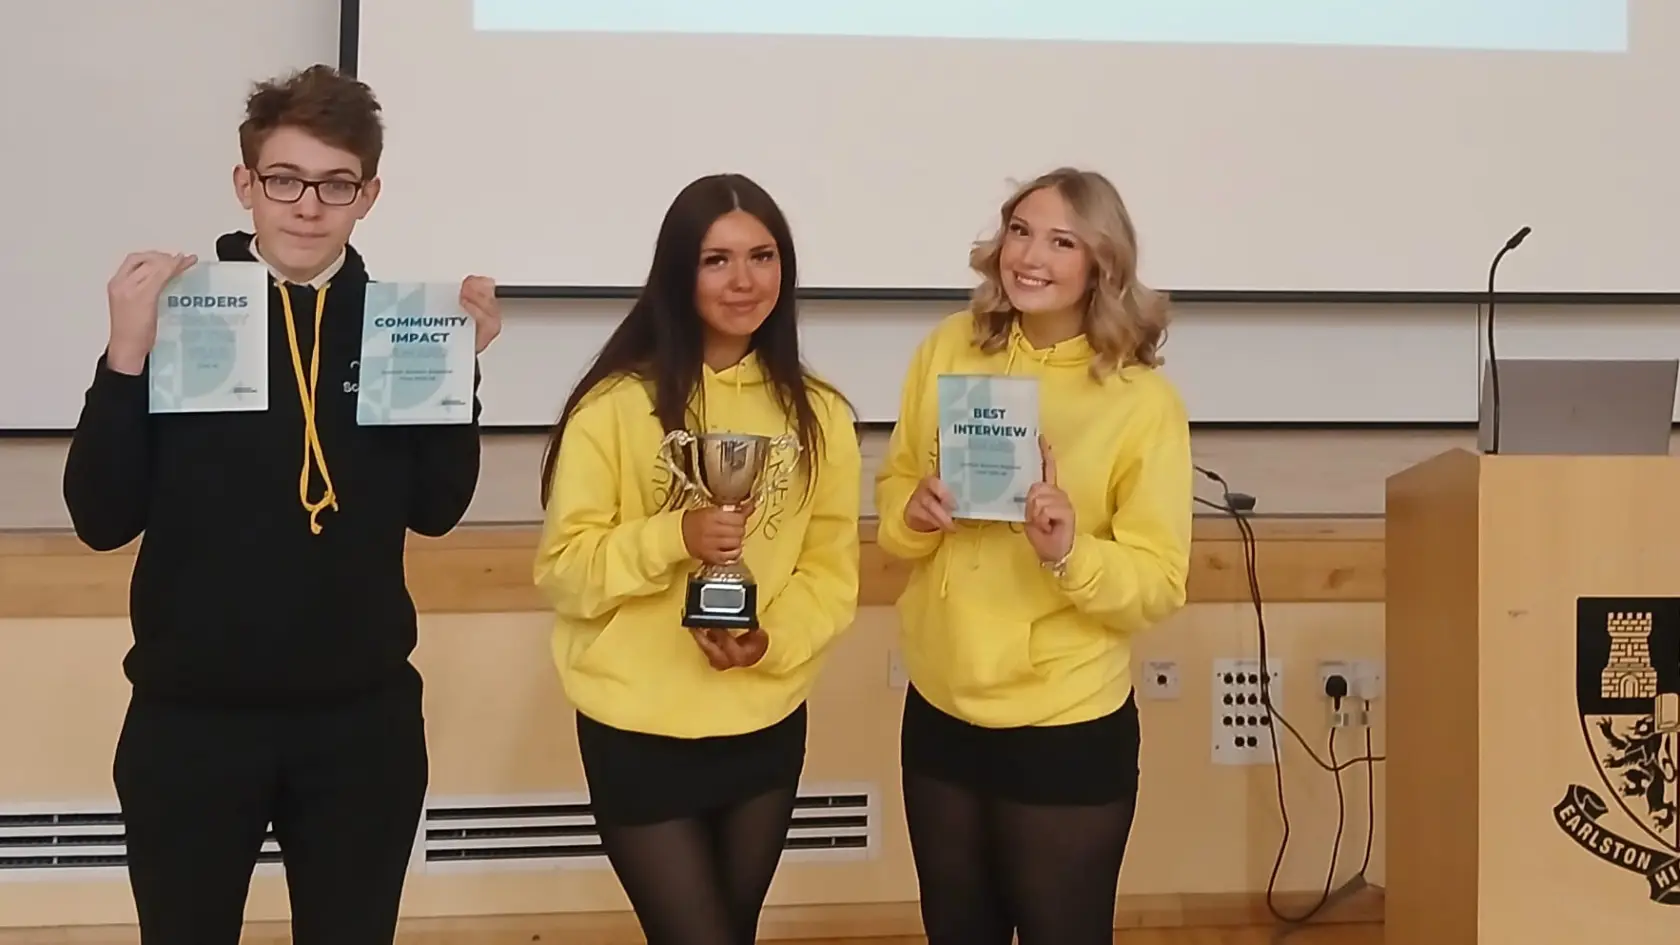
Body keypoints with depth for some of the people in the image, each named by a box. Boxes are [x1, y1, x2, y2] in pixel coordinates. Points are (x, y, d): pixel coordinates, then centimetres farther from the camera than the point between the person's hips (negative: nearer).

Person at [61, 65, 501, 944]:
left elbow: (434, 509, 3)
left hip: (363, 719, 2)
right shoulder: (176, 315, -6)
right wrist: (126, 356, -19)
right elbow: (103, 519, -8)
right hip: (191, 718, -1)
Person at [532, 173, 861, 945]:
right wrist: (673, 537, -27)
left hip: (768, 730, 4)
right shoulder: (616, 405, -12)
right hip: (638, 733, -4)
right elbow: (563, 569, -11)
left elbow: (832, 569, 2)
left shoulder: (818, 413, 1)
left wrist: (770, 642, -16)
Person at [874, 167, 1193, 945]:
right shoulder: (947, 351, -3)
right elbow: (892, 488, 7)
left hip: (1069, 731, -4)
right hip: (940, 713, 4)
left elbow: (1159, 584, -12)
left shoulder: (1144, 402, -13)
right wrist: (915, 512, -14)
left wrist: (1070, 552, -30)